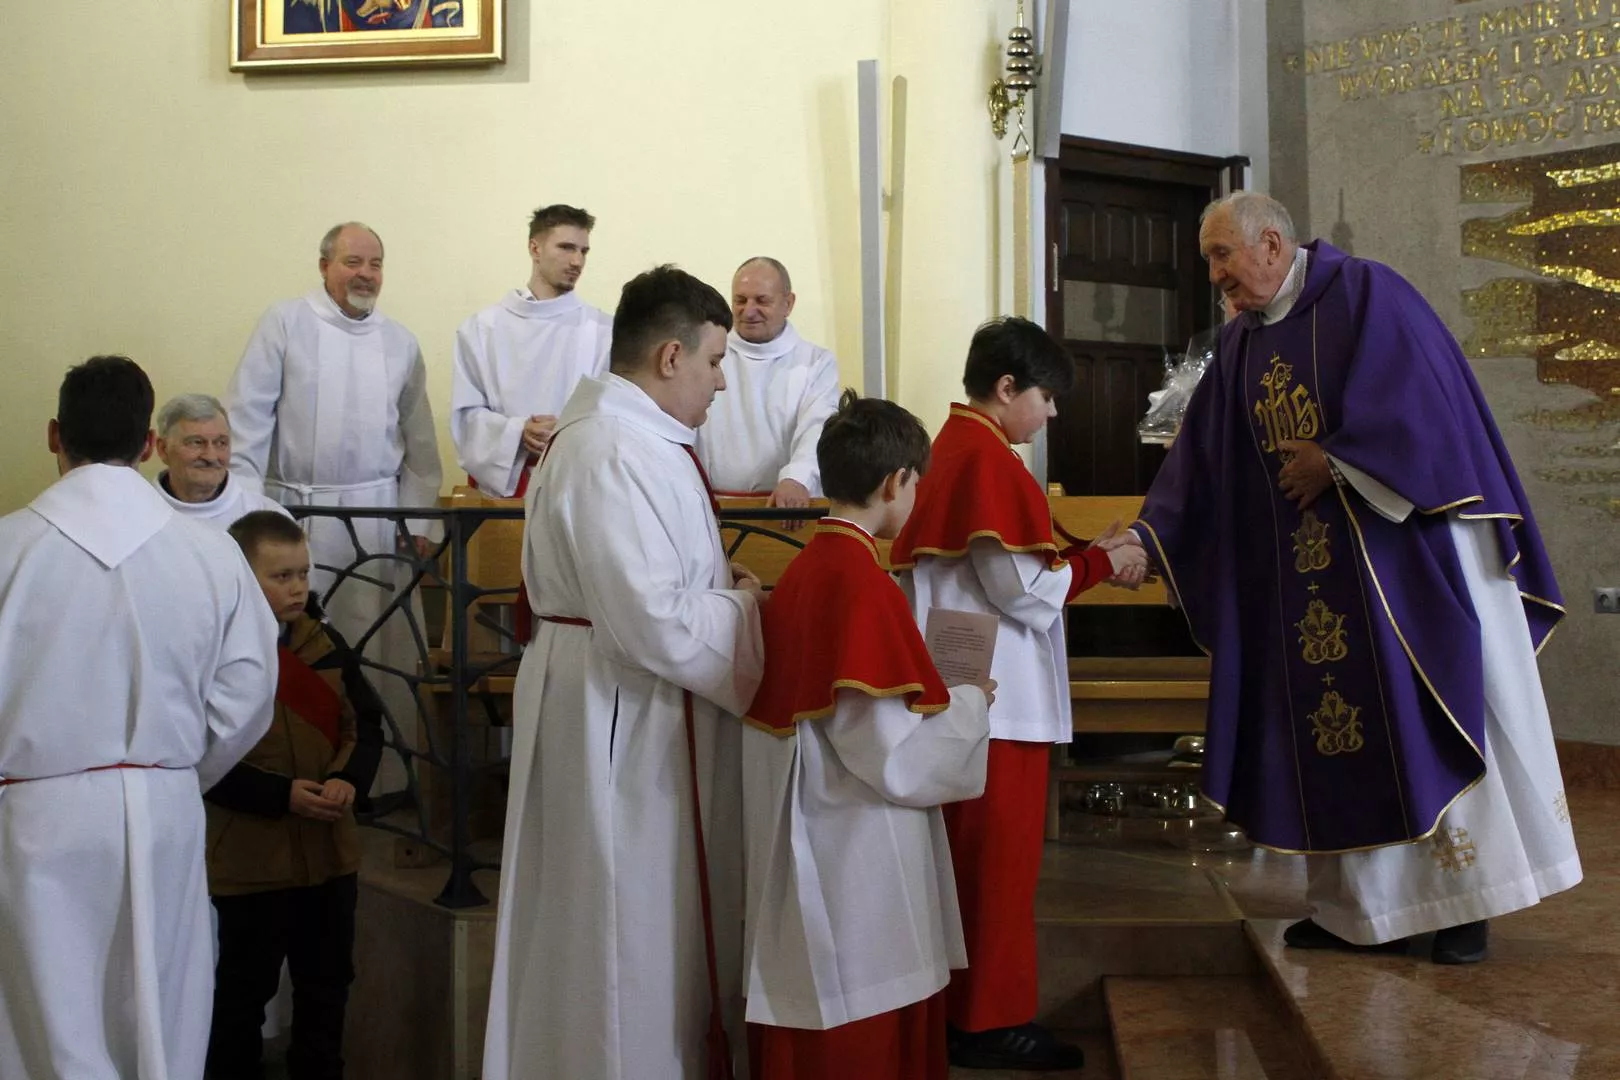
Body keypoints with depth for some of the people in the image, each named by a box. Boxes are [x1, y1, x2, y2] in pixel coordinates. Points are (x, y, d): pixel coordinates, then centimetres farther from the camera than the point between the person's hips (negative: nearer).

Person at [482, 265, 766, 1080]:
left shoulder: (620, 433, 11)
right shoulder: (615, 453, -23)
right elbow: (653, 621, -29)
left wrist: (717, 584, 6)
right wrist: (741, 605, -11)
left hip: (626, 706, 11)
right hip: (622, 717, -11)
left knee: (644, 927, 20)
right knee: (632, 932, 3)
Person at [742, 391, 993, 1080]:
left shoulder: (801, 571, 5)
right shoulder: (866, 584, -20)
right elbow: (892, 752, -22)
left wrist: (931, 692, 13)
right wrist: (969, 705, -6)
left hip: (805, 853, 9)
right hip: (858, 862, -8)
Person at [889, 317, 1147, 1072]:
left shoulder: (954, 448, 13)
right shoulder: (989, 461, -16)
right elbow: (1023, 589, -19)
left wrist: (1082, 554, 8)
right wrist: (1100, 563, -6)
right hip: (997, 696, -10)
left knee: (975, 856, 16)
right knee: (999, 858, 0)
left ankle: (969, 1005, 26)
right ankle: (990, 1021, 10)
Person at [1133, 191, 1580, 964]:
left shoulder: (1365, 295, -6)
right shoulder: (1239, 347, 12)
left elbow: (1414, 403, -17)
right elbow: (1199, 461, 7)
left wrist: (1334, 461, -13)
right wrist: (1146, 536, -5)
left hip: (1402, 554, -6)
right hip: (1307, 575, 6)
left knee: (1425, 713, -1)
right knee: (1329, 722, 5)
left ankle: (1463, 901, 8)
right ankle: (1357, 905, 12)